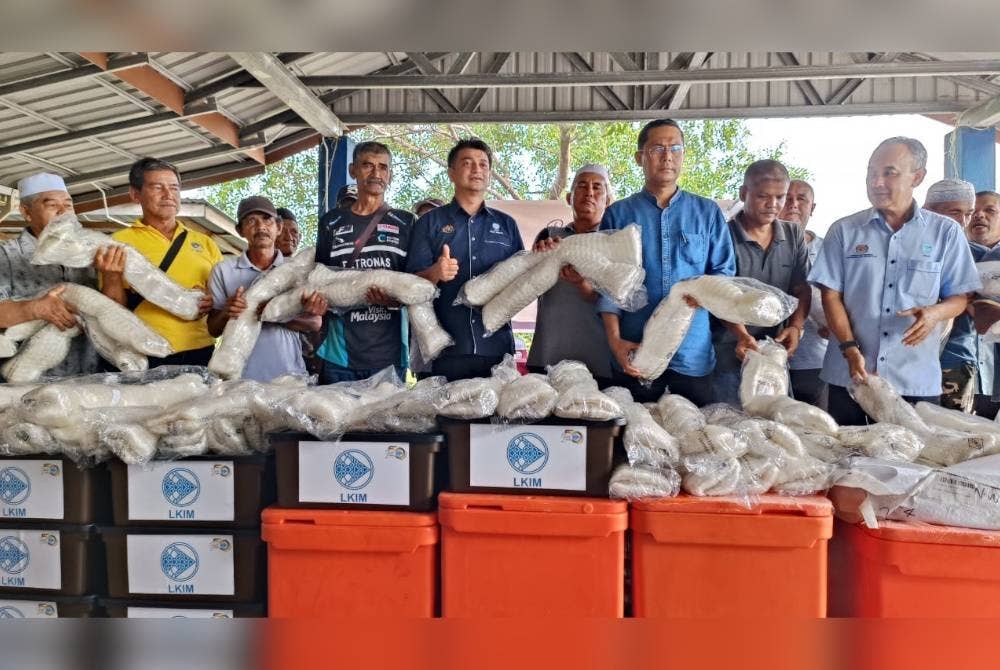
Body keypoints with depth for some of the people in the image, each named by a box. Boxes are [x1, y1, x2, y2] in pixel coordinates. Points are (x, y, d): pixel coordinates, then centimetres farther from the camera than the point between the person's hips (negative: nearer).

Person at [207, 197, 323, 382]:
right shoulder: (223, 270, 3)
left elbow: (315, 323, -4)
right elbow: (213, 330, 5)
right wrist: (226, 313, -16)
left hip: (290, 375, 1)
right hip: (241, 377, 0)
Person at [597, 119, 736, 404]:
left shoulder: (708, 212, 8)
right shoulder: (618, 214, 6)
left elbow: (724, 272, 7)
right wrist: (614, 339, -10)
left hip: (693, 352, 1)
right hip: (633, 352, 0)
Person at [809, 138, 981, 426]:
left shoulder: (946, 232, 4)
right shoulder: (844, 231, 3)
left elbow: (960, 296, 8)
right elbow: (831, 296, 1)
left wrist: (935, 313, -16)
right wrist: (850, 349, -12)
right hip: (849, 375, 0)